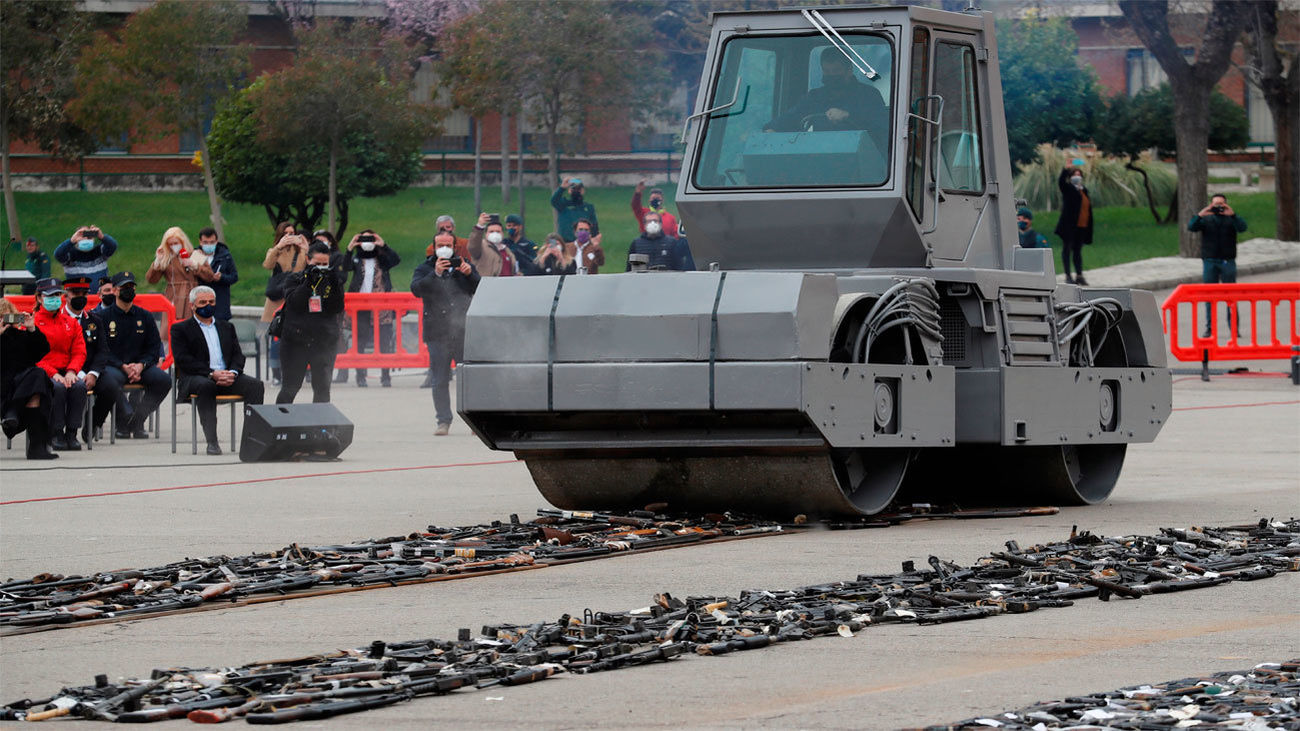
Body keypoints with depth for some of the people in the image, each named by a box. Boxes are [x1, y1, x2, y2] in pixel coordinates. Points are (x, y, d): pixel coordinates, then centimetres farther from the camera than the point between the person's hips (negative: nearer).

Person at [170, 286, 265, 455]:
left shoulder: (226, 327, 26)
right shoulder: (180, 329, 10)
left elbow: (238, 355, 15)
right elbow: (183, 359, -4)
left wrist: (232, 373, -10)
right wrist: (212, 373, -17)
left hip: (227, 377, 4)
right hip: (195, 377, -4)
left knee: (256, 385, -23)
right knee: (205, 386, -40)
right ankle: (212, 441, -40)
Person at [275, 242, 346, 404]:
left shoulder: (332, 280, 7)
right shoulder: (294, 280, 3)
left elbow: (338, 308, -3)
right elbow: (293, 303, -12)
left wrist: (334, 285, -16)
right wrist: (309, 282, -19)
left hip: (325, 342, 1)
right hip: (296, 342, -1)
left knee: (322, 388, -1)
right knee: (290, 388, 1)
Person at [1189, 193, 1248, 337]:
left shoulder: (1231, 219, 6)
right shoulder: (1206, 220, 8)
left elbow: (1242, 228, -13)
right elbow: (1191, 227, -7)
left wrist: (1232, 215, -29)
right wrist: (1200, 215, -24)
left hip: (1228, 262, -1)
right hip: (1210, 262, 1)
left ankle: (1234, 327, 3)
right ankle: (1209, 327, 5)